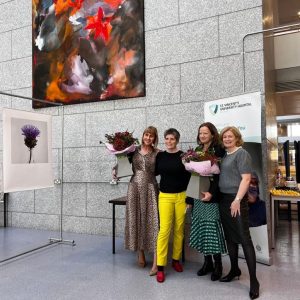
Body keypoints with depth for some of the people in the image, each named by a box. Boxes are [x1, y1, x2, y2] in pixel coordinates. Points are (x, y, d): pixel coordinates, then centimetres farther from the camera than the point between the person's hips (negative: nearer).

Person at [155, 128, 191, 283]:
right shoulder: (160, 156, 4)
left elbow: (188, 176, 0)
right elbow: (155, 172, 13)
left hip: (181, 196, 0)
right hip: (165, 197, 0)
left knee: (179, 229, 9)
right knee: (164, 230, -5)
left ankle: (176, 259, 28)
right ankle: (160, 267, 3)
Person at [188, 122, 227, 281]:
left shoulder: (218, 150, -7)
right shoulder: (197, 150, 12)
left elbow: (219, 174, -13)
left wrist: (212, 192, -23)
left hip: (211, 196, -6)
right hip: (197, 195, 6)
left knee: (212, 229, -1)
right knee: (201, 229, 9)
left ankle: (218, 265, 15)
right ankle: (207, 262, 22)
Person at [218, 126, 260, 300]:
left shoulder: (241, 154, -8)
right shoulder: (224, 155, 14)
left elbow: (246, 178, -16)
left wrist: (237, 200, -22)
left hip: (236, 200, -8)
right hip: (224, 199, 8)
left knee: (244, 239, -5)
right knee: (230, 237, 15)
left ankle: (254, 280, 3)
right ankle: (235, 270, 30)